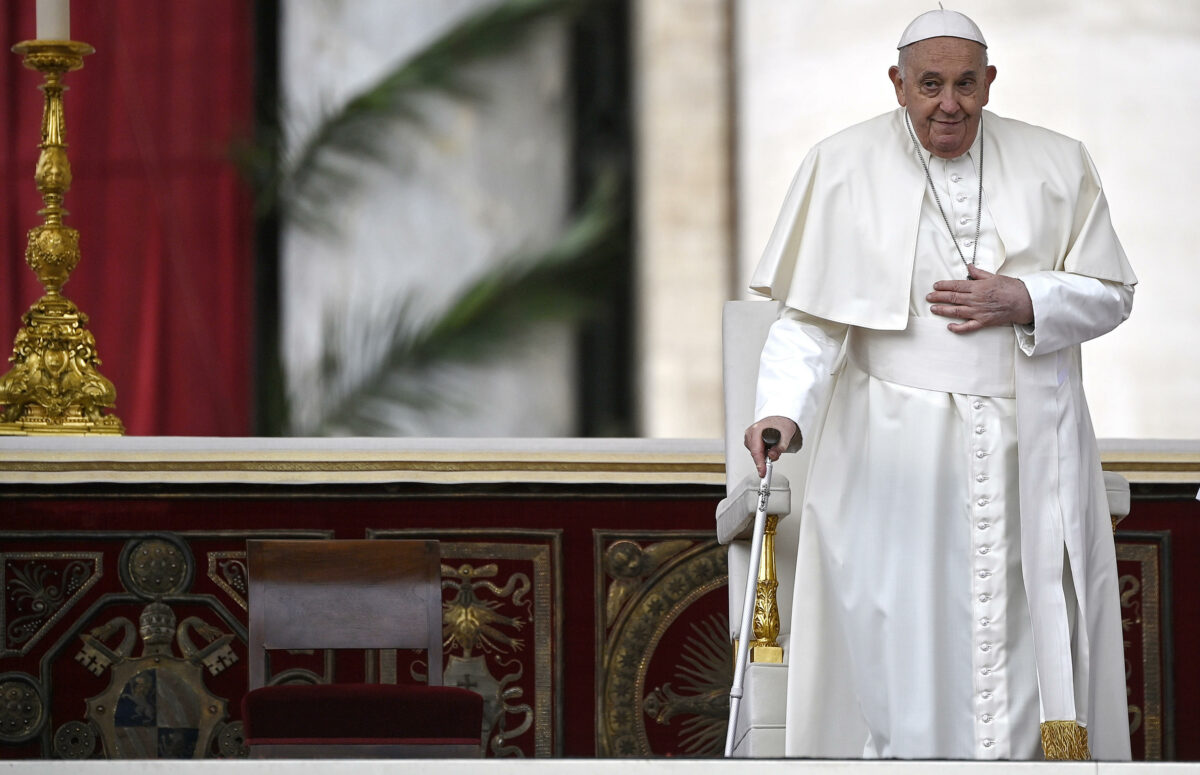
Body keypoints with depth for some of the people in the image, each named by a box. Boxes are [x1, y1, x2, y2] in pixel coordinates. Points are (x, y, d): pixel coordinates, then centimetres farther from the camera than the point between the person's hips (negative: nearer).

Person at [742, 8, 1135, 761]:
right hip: (896, 458, -2)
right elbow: (811, 316, -3)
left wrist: (1026, 303, -10)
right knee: (900, 643, -5)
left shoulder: (1056, 167, 6)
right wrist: (784, 411, -19)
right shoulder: (844, 168, 0)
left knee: (1030, 636, -1)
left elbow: (1112, 295, 9)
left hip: (1028, 452, 2)